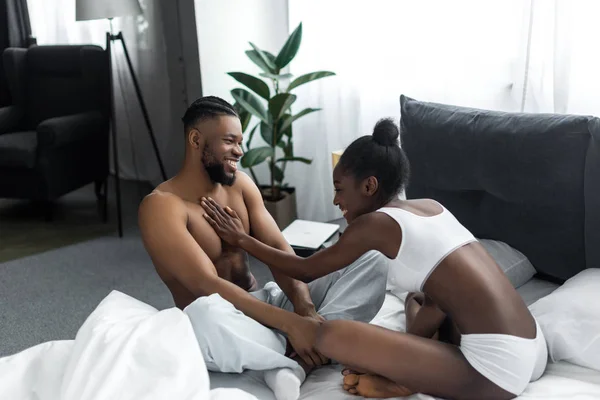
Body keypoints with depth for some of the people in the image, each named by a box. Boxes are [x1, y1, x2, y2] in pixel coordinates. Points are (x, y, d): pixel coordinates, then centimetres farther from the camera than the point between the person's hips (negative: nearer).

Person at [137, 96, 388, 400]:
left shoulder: (239, 183, 5)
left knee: (372, 263, -9)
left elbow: (278, 249, -3)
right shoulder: (161, 205, -16)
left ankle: (292, 364, -28)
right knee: (206, 312, -46)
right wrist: (290, 323, -34)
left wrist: (305, 308, -23)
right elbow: (207, 286, -26)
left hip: (263, 302, 7)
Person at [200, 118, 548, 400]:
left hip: (498, 369, -9)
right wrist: (397, 359, 17)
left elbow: (305, 271, 8)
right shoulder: (430, 207, 16)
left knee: (330, 336, -18)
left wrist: (241, 239, 19)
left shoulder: (375, 223, -6)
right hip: (532, 351, 9)